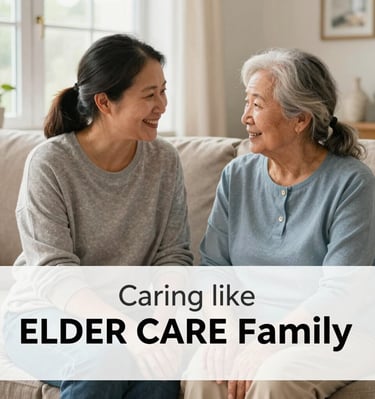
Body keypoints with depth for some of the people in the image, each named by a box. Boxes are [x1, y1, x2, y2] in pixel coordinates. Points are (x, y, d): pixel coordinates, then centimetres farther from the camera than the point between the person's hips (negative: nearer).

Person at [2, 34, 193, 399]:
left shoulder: (164, 161, 1)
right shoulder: (49, 163, -12)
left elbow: (173, 254, 1)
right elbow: (53, 270, -18)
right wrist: (112, 317, -34)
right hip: (44, 311, -3)